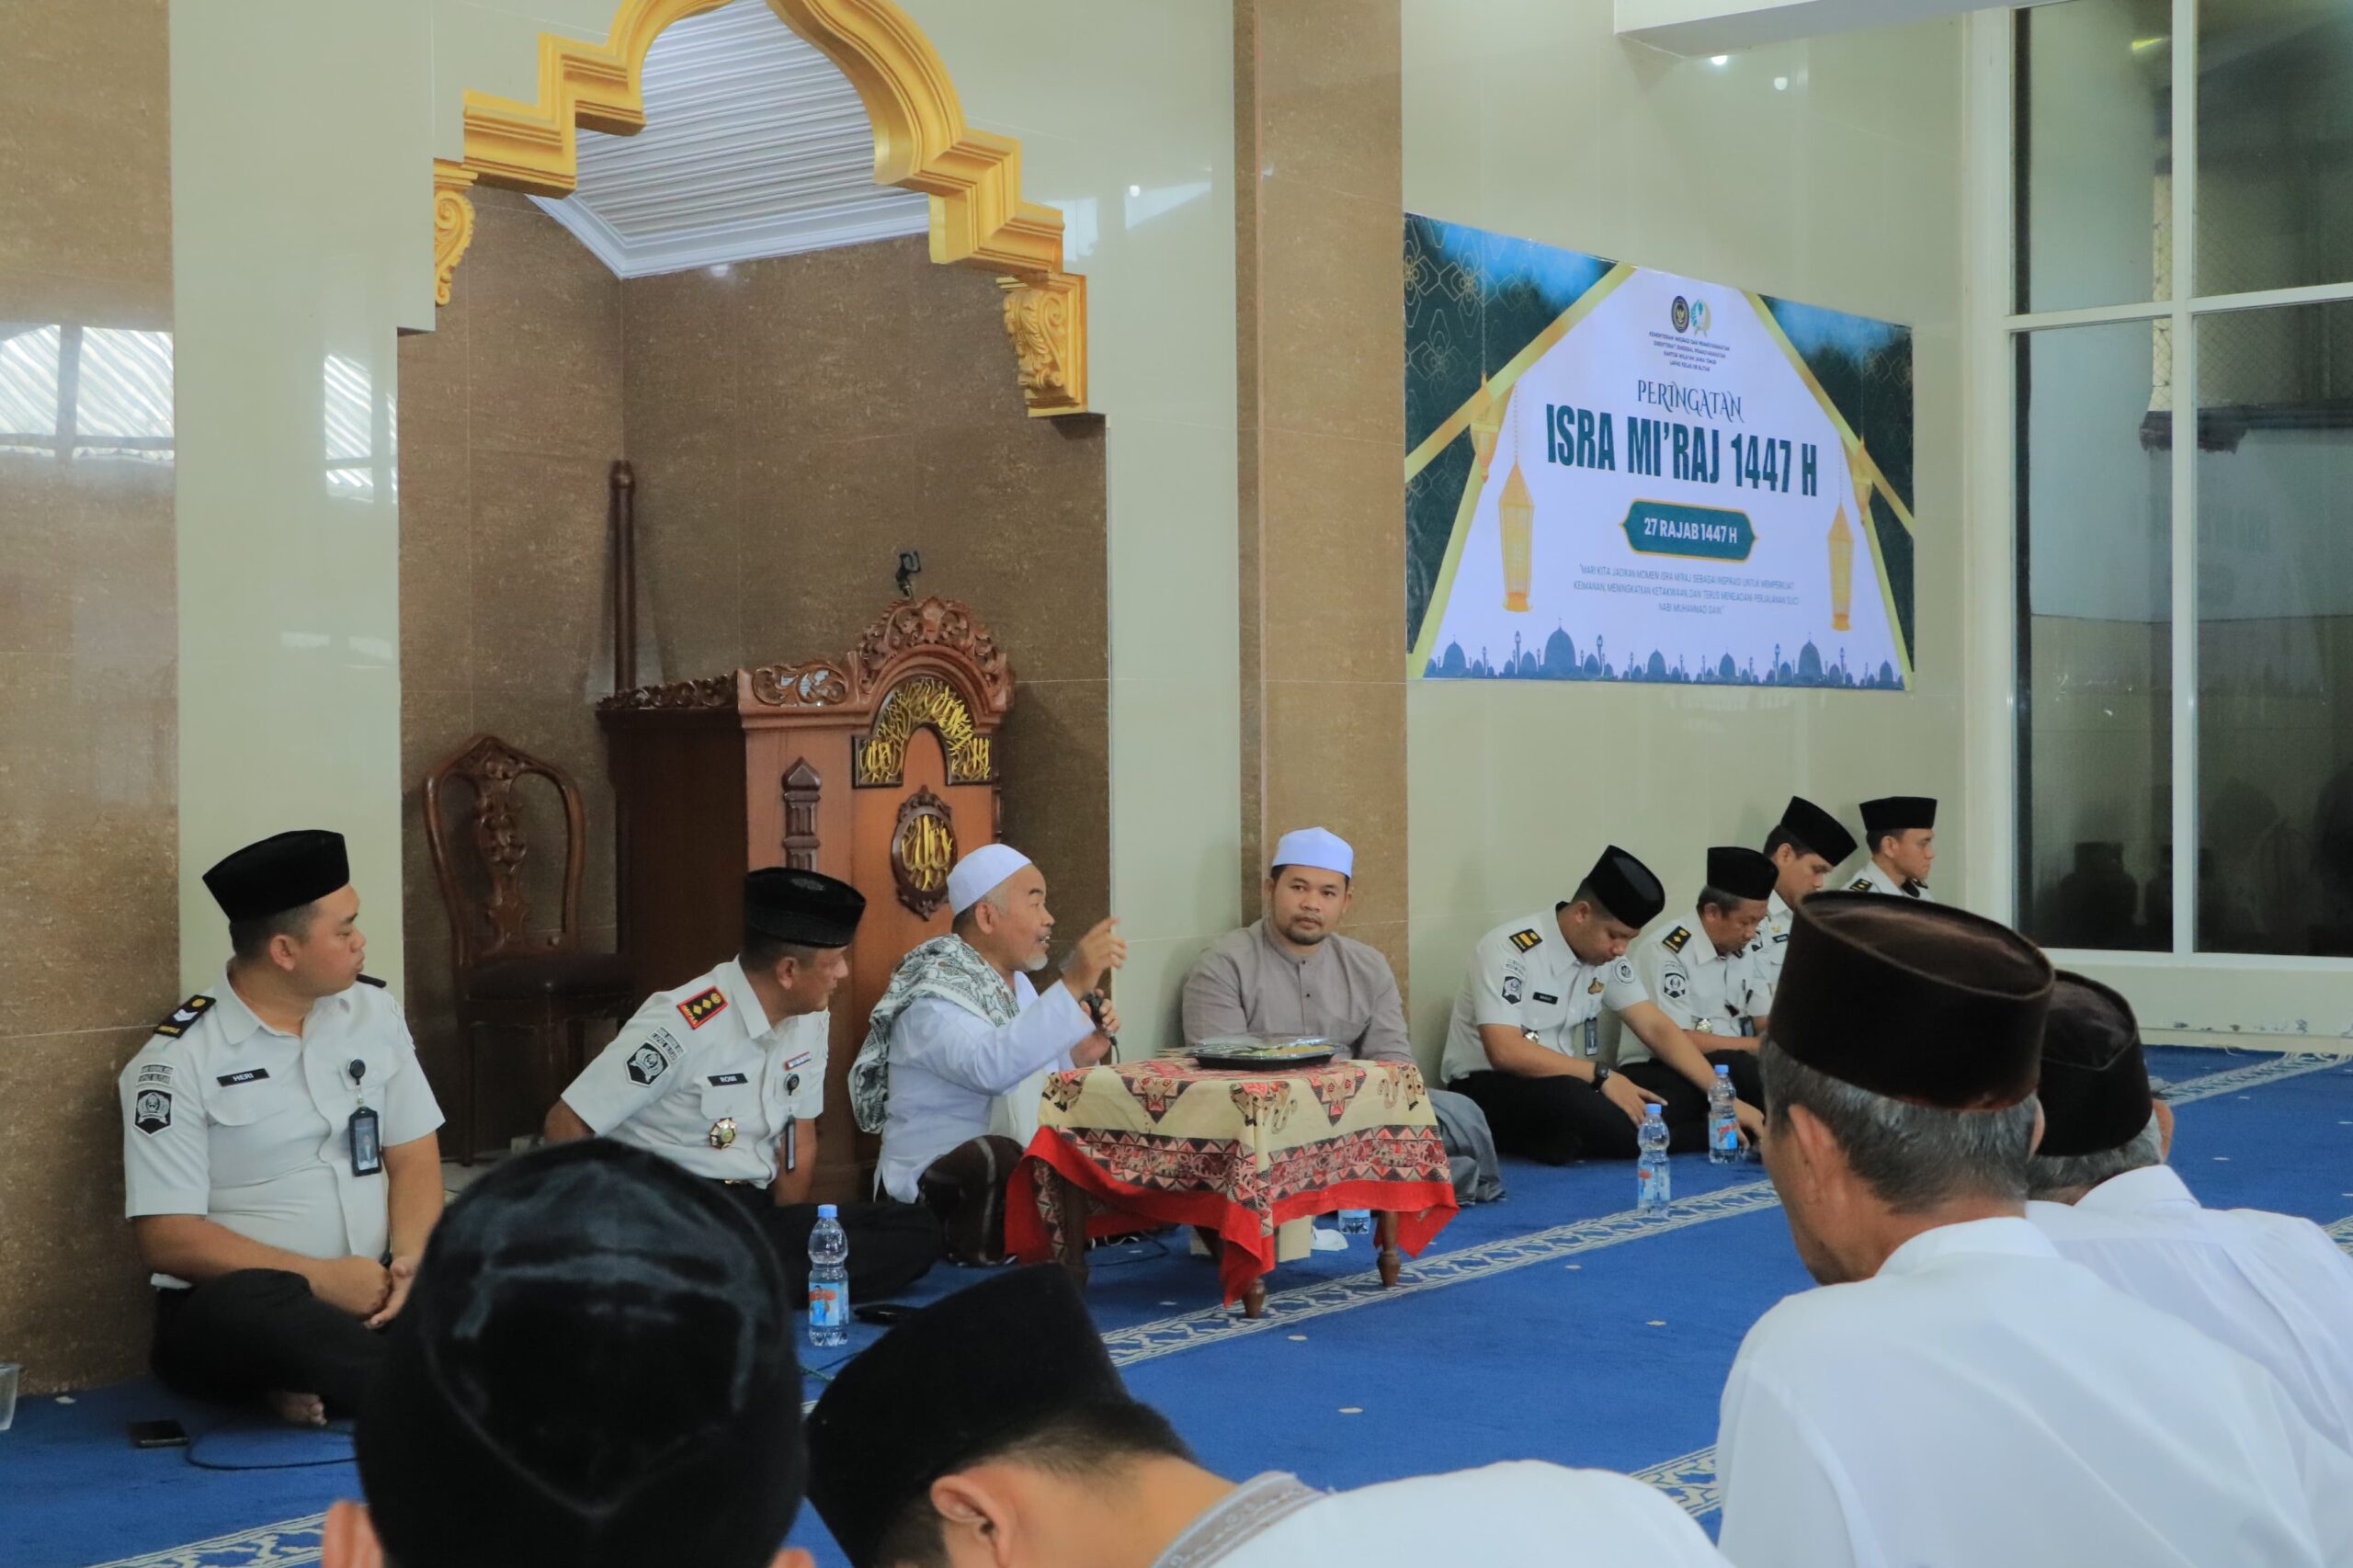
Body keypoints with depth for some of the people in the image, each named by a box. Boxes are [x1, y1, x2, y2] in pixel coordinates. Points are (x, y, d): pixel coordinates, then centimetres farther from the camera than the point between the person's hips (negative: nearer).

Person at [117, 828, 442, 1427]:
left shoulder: (374, 1011, 9)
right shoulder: (177, 1060, -7)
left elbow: (414, 1157, 8)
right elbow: (166, 1237, -11)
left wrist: (410, 1261, -13)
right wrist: (321, 1278, -18)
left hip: (371, 1289, 5)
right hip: (237, 1303, -5)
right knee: (251, 1307, -40)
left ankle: (320, 1385, -19)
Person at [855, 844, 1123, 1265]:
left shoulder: (1016, 983, 13)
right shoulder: (934, 999, -16)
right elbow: (990, 1067, -36)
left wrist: (1078, 1056, -2)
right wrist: (1072, 987, -40)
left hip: (1012, 1166, 8)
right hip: (933, 1182, -8)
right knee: (996, 1157, -37)